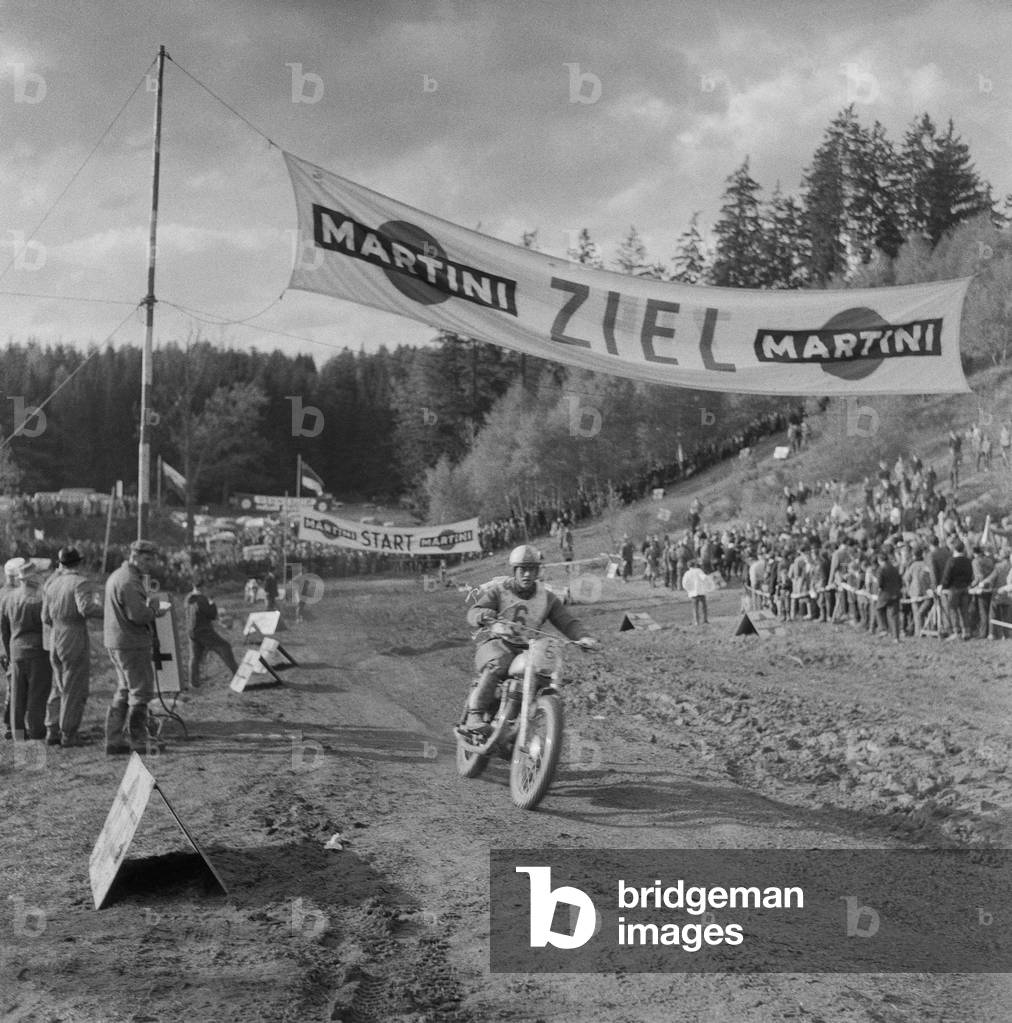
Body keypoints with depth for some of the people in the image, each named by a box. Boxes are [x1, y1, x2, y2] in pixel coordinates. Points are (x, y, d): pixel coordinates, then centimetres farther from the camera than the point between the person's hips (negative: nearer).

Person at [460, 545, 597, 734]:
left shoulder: (547, 598, 14)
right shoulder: (499, 590, 4)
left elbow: (567, 622, 7)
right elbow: (473, 613, -9)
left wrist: (583, 637, -15)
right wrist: (487, 616, -33)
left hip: (527, 649, 4)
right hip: (495, 644, -4)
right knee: (497, 666, -36)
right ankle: (474, 716, -32)